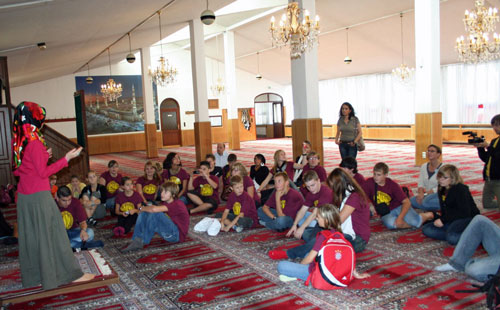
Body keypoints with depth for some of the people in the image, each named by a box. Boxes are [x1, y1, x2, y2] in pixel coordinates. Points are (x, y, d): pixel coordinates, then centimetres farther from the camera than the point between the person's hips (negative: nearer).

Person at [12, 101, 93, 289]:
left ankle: (33, 277, 25)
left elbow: (17, 170, 15)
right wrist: (66, 158, -16)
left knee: (30, 236, 14)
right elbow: (43, 172, -16)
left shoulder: (17, 140, 7)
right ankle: (70, 274, 10)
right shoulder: (34, 142, -17)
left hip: (23, 196, 8)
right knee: (50, 234, 0)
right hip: (39, 196, -8)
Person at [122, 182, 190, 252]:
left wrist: (142, 208, -15)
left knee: (155, 214, -29)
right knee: (144, 213, -3)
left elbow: (154, 209, -31)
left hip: (177, 235, -9)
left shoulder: (177, 204, -22)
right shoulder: (165, 203, 10)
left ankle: (143, 241, -18)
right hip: (168, 232, 9)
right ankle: (137, 241, -16)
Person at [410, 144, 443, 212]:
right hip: (427, 195, 6)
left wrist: (426, 193, -21)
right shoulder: (424, 166, 10)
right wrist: (421, 193, -14)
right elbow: (420, 184, 6)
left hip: (438, 195, -6)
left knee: (426, 202, -36)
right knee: (412, 200, -25)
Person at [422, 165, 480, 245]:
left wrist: (443, 220, -21)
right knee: (426, 229, -10)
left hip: (468, 219, -8)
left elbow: (465, 213, -21)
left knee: (452, 238, -37)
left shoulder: (460, 189, -14)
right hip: (452, 221, 8)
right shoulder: (441, 190, 10)